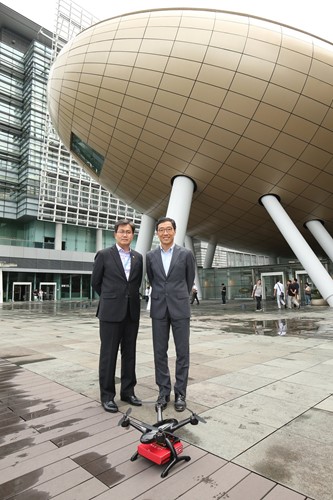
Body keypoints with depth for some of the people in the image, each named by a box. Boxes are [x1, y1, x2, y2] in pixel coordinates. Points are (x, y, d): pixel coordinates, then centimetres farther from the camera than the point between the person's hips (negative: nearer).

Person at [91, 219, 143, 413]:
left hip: (132, 312, 4)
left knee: (129, 353, 12)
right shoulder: (104, 255, -3)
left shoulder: (138, 257, 8)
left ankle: (128, 391, 26)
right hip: (111, 312, -4)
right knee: (108, 354, 5)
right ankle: (107, 395, 18)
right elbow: (95, 282, 5)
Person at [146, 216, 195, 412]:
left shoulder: (186, 254, -2)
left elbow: (190, 280, 9)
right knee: (160, 352, 7)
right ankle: (163, 392, 21)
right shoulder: (151, 256, 4)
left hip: (180, 308, -2)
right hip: (159, 308, 2)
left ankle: (180, 393, 18)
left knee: (182, 352, 4)